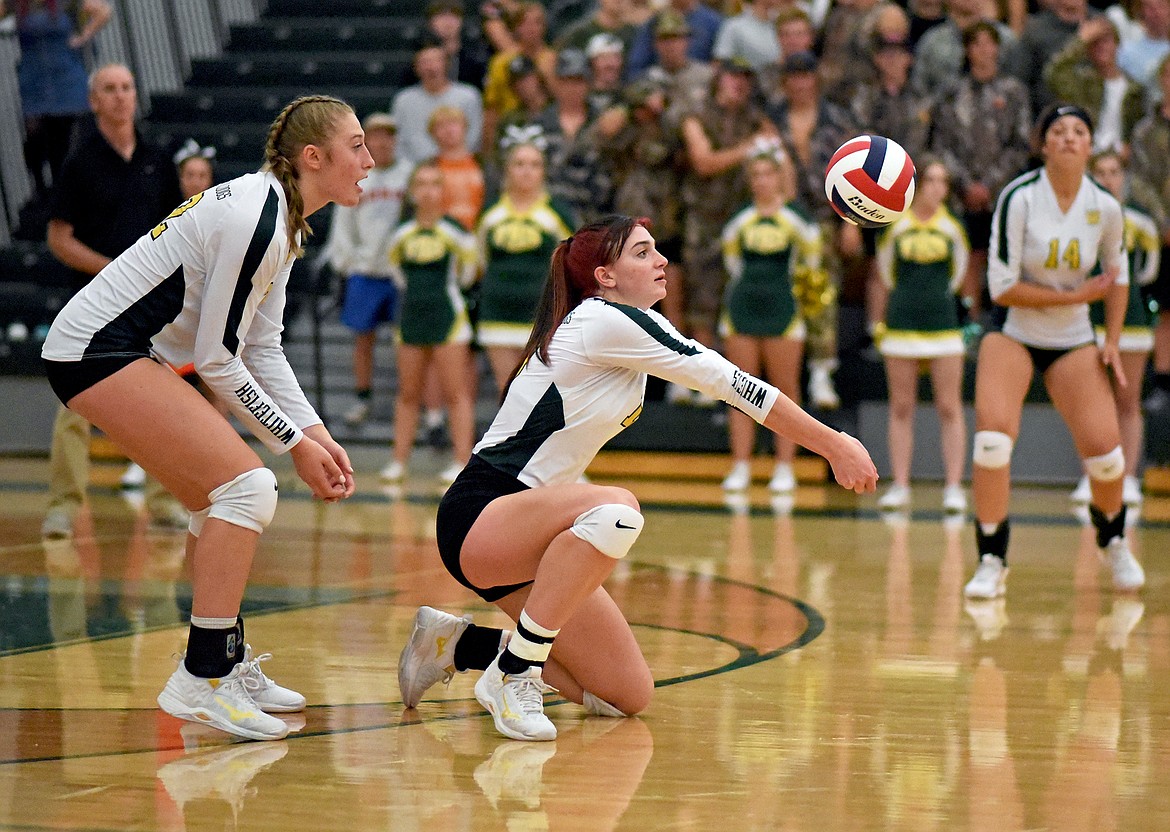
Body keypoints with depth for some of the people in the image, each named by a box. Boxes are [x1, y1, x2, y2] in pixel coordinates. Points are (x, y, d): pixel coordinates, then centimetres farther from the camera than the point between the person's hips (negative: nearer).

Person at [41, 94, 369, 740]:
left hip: (123, 352, 10)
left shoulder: (282, 220, 10)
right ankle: (201, 680, -15)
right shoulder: (254, 219, -20)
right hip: (96, 351, -10)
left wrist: (317, 434, 3)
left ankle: (228, 665, 26)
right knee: (246, 487, -15)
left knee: (219, 502, 16)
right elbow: (217, 360, -18)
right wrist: (294, 443, -10)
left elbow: (262, 348, 14)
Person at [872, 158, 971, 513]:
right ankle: (900, 485, 8)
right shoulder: (895, 225, -2)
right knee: (901, 408, 3)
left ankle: (953, 487, 0)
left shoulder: (952, 225, 0)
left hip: (943, 324, 0)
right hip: (902, 324, 0)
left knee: (949, 408, -2)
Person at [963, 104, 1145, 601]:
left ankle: (1113, 542, 24)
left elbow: (1117, 275, 11)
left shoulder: (1105, 207, -6)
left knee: (1104, 452, -8)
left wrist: (1112, 342, 5)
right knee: (992, 436, -23)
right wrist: (1075, 296, -18)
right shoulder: (1019, 198, -17)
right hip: (1013, 336, -2)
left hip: (1073, 344, 2)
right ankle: (992, 563, -8)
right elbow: (1001, 287, -17)